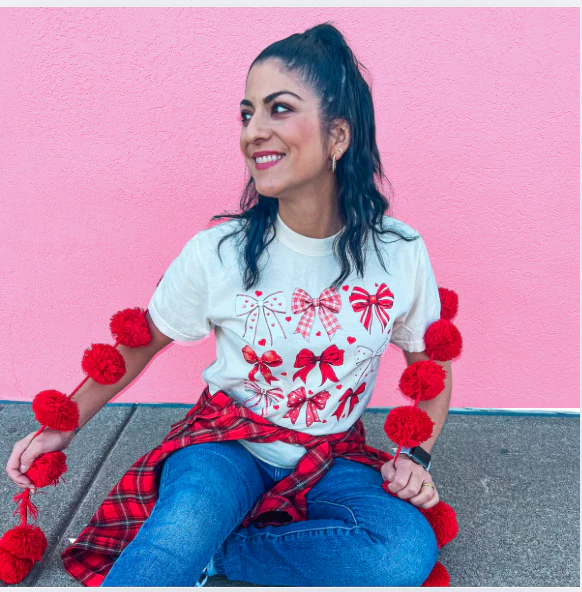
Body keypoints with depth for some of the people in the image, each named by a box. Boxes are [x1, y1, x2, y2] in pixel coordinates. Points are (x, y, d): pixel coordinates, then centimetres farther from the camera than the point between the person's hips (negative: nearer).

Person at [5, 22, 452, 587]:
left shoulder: (401, 254, -12)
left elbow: (431, 362, 5)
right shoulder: (215, 254, -15)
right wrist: (64, 425, 2)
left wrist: (415, 457, -6)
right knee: (180, 534, -37)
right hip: (228, 442, -3)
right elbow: (141, 342, 2)